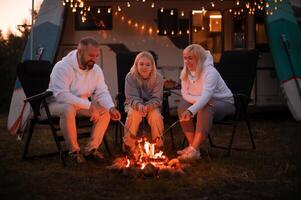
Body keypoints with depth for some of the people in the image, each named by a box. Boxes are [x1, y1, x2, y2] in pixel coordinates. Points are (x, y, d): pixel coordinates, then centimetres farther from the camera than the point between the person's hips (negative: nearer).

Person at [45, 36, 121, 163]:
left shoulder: (96, 70, -3)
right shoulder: (62, 67, -24)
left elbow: (102, 93, -4)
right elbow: (61, 95, -34)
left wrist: (111, 108, -26)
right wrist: (88, 105, -37)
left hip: (82, 105, 7)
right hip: (56, 104, -6)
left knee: (105, 111, -11)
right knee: (69, 109, -39)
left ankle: (91, 148, -1)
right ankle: (74, 150, -21)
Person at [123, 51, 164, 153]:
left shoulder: (158, 78, -13)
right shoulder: (130, 77, -14)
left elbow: (157, 99, -15)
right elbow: (131, 97, -19)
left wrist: (147, 106, -37)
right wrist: (139, 105, -42)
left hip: (152, 105, 1)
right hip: (134, 104, -1)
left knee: (156, 115, -30)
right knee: (134, 113, -33)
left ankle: (158, 144, -8)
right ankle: (128, 144, -16)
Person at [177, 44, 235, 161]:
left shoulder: (210, 72, -27)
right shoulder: (185, 72, -5)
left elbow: (206, 95, -40)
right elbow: (185, 94, -6)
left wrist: (191, 111, -55)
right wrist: (200, 99, -26)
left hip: (224, 102, -6)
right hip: (206, 102, 6)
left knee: (204, 109, -36)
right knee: (182, 107, -19)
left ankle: (194, 150, -38)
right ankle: (192, 145, -15)